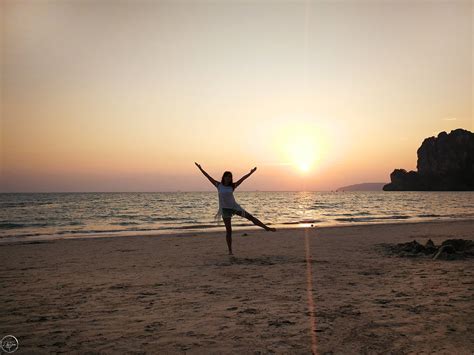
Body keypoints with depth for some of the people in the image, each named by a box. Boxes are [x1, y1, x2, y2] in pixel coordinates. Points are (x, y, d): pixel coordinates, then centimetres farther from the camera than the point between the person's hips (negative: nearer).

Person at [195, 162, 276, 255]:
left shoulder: (232, 186, -1)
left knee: (250, 217, -1)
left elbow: (242, 179, -8)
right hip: (225, 209, -2)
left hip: (234, 207, 2)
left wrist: (250, 173, -16)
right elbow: (208, 176, -6)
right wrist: (200, 169, -9)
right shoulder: (218, 185, -4)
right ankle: (230, 250, 8)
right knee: (229, 230, 1)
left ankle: (266, 227, 9)